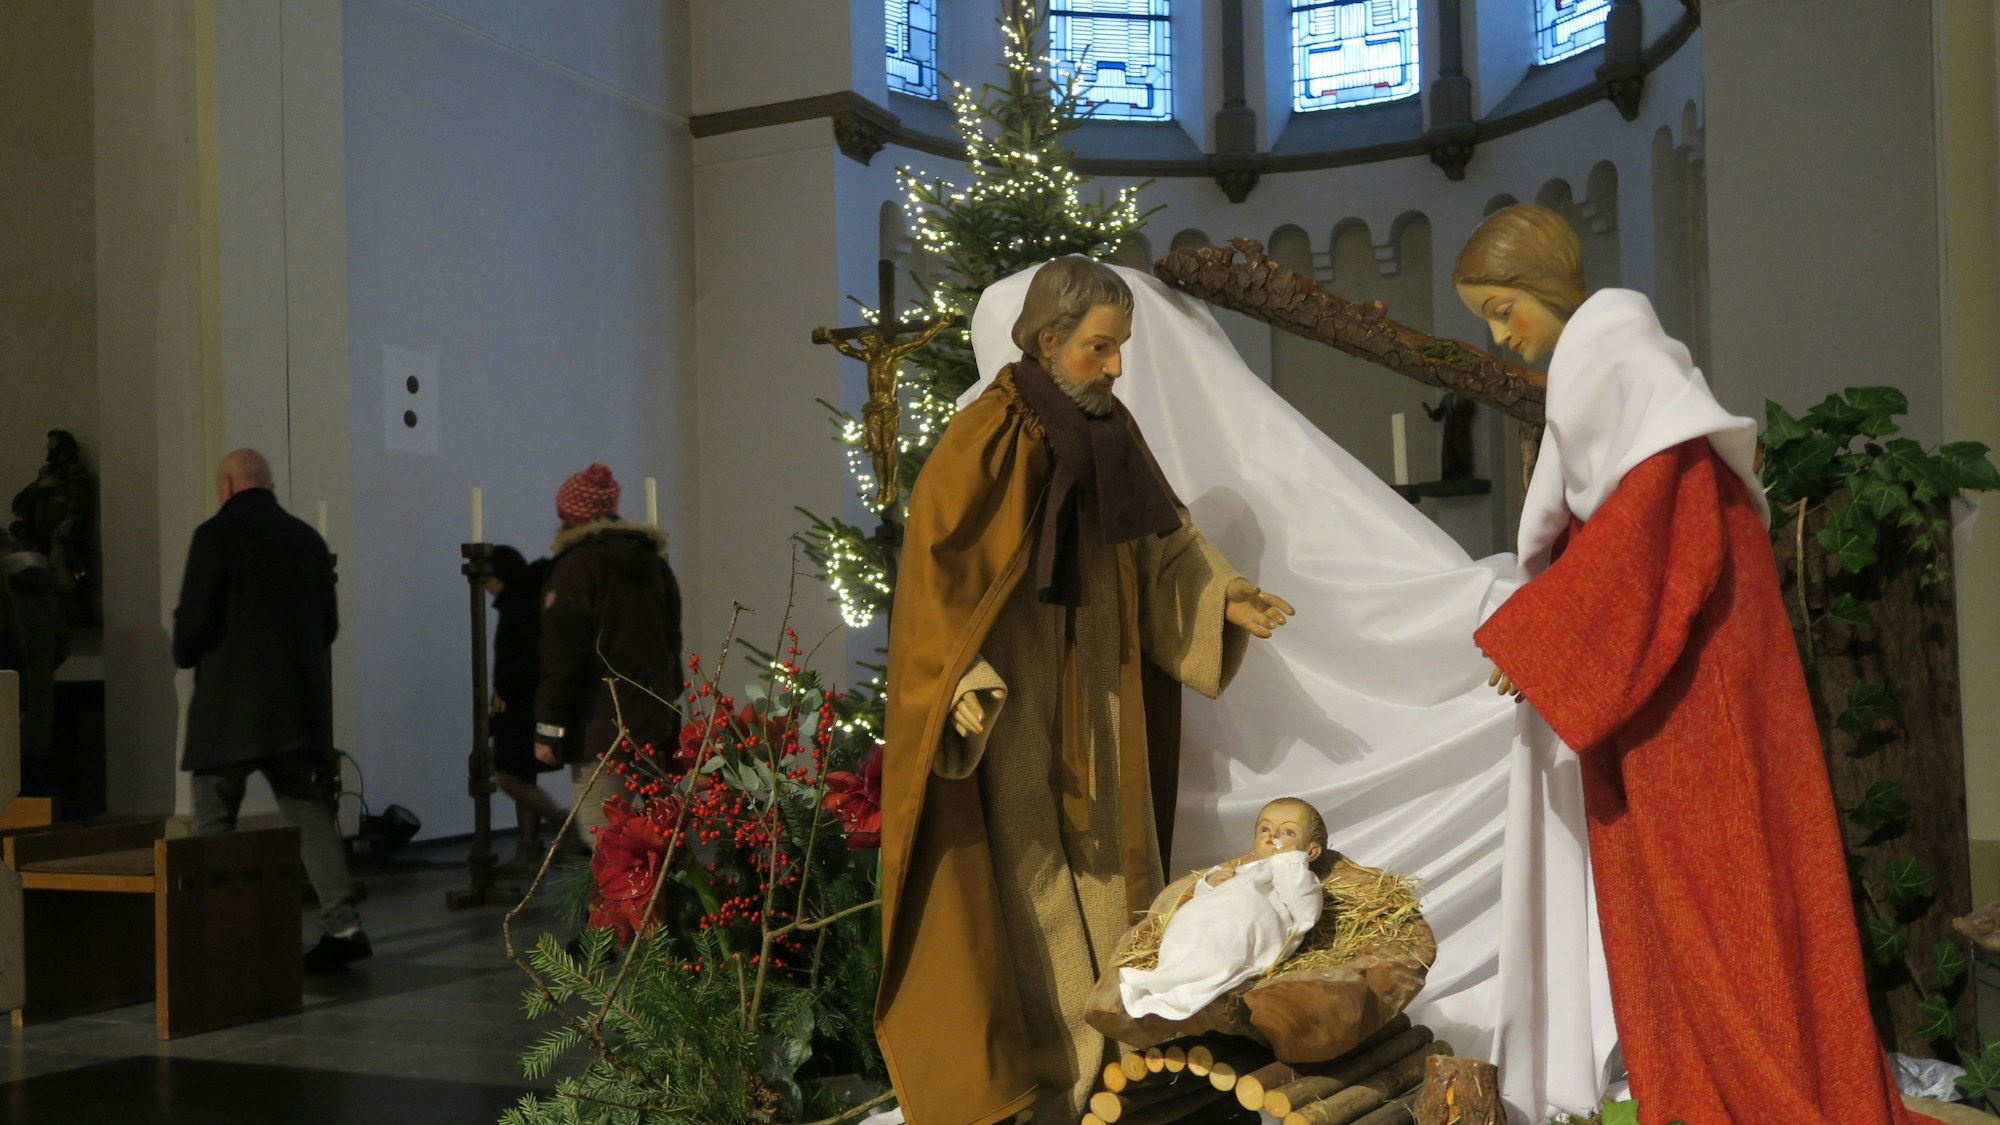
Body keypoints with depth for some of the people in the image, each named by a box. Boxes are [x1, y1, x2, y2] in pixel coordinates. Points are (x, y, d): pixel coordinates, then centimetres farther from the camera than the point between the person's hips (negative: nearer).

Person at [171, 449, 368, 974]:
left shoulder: (217, 534, -7)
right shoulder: (308, 538, 11)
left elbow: (193, 618, -11)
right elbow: (328, 624, 13)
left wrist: (187, 656, 9)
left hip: (229, 702, -5)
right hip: (298, 703, 5)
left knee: (213, 825, 5)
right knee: (310, 813, 6)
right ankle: (342, 924, -3)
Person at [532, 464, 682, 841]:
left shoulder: (575, 567, -6)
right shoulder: (655, 564, 17)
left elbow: (562, 657, -11)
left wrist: (549, 728, -9)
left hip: (600, 731, -7)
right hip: (656, 725, 7)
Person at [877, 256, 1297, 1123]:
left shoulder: (1111, 430, 3)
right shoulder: (984, 443, -17)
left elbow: (1158, 541, 15)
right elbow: (938, 578, -18)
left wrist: (1220, 598, 5)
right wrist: (963, 683, -28)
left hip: (1095, 700, 7)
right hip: (1010, 709, -6)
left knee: (1105, 874, 13)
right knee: (1027, 883, 0)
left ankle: (1113, 1054, 26)